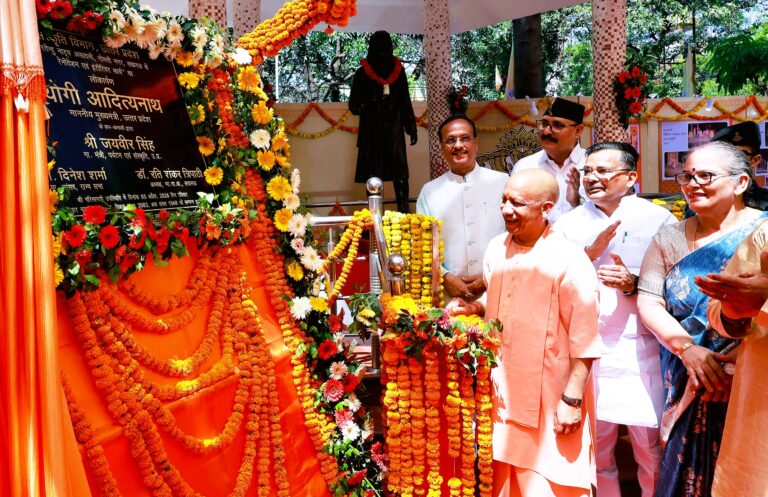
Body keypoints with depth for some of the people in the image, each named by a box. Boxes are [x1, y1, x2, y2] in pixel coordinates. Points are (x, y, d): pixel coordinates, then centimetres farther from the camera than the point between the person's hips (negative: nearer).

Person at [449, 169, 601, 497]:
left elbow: (584, 340, -15)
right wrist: (474, 308, 2)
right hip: (502, 394, 6)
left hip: (549, 399, -6)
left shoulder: (569, 260, -16)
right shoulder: (496, 248, 4)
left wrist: (572, 399, -16)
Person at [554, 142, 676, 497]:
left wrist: (634, 284, -17)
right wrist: (592, 251, -11)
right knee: (594, 445, 12)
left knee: (651, 448, 4)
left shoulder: (659, 220, 1)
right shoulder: (569, 224, 7)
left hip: (641, 351, -2)